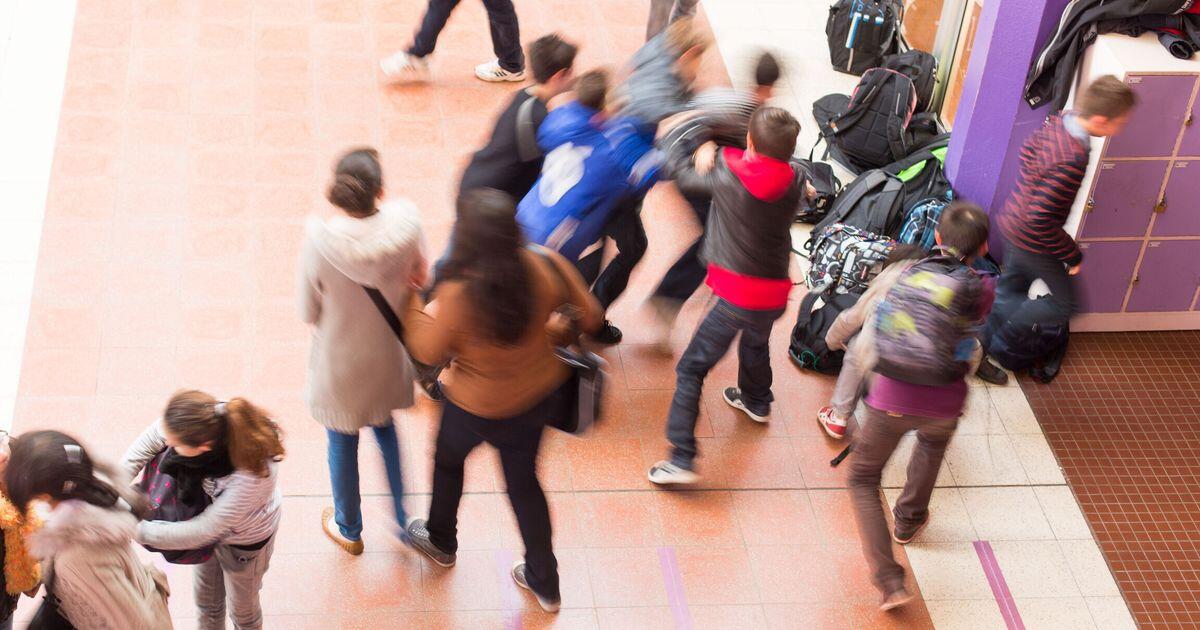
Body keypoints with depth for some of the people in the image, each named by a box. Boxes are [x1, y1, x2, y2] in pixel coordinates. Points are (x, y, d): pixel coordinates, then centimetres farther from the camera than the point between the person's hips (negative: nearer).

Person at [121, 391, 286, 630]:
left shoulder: (250, 475, -47)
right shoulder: (211, 417, -35)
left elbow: (203, 531, -35)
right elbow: (151, 438, -15)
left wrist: (139, 531, -28)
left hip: (244, 541, -5)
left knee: (242, 609, 26)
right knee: (206, 598, 31)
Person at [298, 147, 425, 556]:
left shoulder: (319, 244, -30)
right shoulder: (404, 227, -24)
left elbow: (309, 314, -14)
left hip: (340, 363, -2)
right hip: (388, 357, 2)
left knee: (343, 445, 22)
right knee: (385, 429, 31)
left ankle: (348, 529, 45)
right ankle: (403, 518, 42)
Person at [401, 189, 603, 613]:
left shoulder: (459, 295, -34)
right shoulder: (547, 267, -22)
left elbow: (429, 351, -16)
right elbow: (590, 317, -7)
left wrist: (412, 299, -5)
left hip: (479, 409, -3)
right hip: (540, 393, 4)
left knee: (448, 459, 30)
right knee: (523, 481, 26)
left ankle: (441, 541, 57)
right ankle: (544, 582, 39)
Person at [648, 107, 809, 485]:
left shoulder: (727, 177, -13)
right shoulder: (794, 183, -3)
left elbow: (685, 179, 2)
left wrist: (707, 163, 24)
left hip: (737, 295, -5)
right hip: (775, 294, 5)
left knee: (691, 369, 0)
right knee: (756, 341, 36)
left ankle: (682, 460, -9)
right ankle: (756, 401, 63)